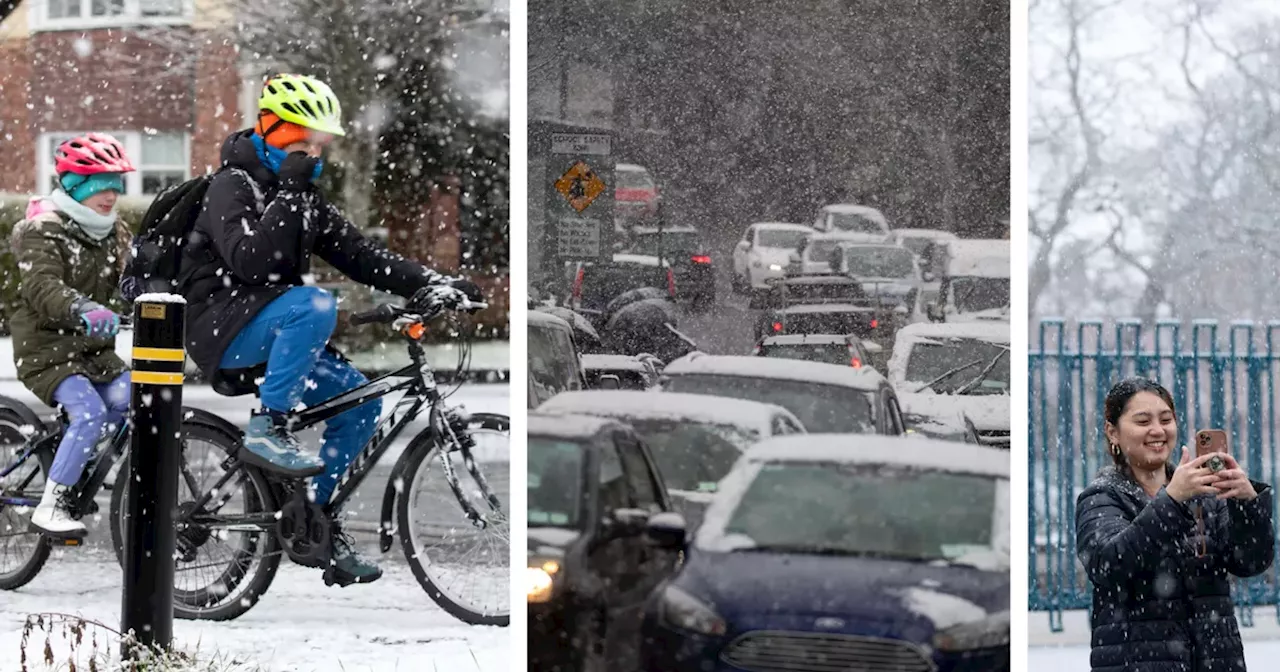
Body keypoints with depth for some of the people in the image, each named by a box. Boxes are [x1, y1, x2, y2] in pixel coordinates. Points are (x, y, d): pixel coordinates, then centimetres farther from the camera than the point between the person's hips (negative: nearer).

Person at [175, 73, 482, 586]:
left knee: (360, 402, -1)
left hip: (272, 337, 9)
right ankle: (268, 429, -25)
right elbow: (249, 262, -26)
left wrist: (427, 283, -2)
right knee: (315, 306, -33)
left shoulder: (305, 197, 15)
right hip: (221, 326, -9)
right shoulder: (234, 185, -11)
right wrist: (289, 195, -28)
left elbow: (356, 252, 10)